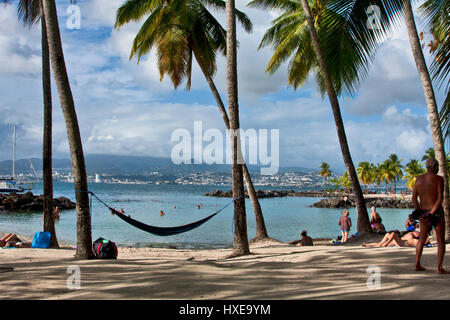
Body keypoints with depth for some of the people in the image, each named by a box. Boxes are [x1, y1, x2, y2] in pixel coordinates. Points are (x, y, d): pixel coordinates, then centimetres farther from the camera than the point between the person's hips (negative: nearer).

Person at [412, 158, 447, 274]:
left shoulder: (419, 179, 6)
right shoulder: (438, 179, -9)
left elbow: (414, 198, 2)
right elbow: (440, 198, -17)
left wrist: (418, 211, 1)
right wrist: (432, 212, -16)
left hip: (423, 212, 5)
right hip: (437, 212, -5)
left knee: (422, 238, 17)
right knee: (441, 240, 3)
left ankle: (417, 265, 18)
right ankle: (440, 268, -2)